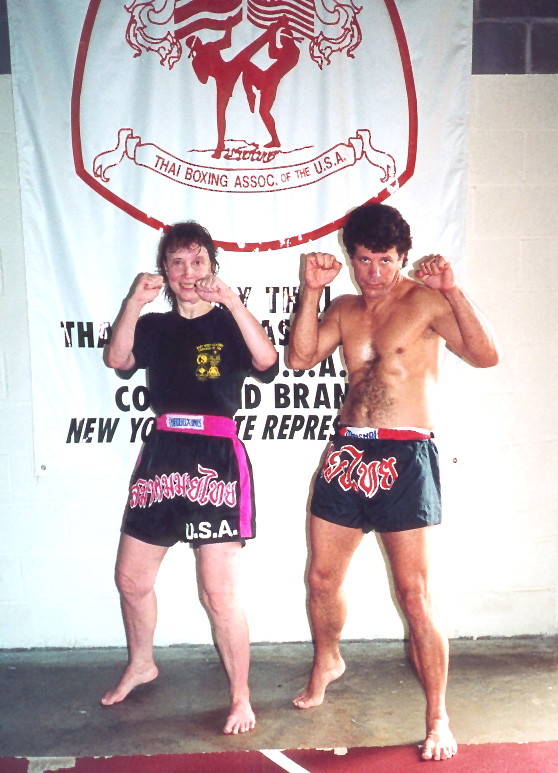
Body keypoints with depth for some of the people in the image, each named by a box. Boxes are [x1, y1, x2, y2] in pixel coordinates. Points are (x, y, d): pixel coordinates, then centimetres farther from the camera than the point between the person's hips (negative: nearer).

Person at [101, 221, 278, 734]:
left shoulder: (230, 324, 3)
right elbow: (117, 359, -8)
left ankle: (241, 697, 14)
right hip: (162, 455, 5)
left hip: (217, 460, -4)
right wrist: (135, 302, -20)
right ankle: (141, 664, 42)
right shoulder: (154, 327, 12)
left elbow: (267, 362, -18)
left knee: (220, 593, -5)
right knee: (131, 579, 15)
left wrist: (233, 303, -25)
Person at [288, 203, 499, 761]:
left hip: (405, 457, -5)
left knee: (414, 593, -4)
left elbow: (486, 355, -15)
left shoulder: (425, 301, -3)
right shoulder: (344, 309, 13)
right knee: (322, 577, 15)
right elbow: (300, 358, 0)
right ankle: (326, 662, 43)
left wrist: (453, 291, -24)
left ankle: (438, 718, 11)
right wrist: (311, 291, -7)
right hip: (347, 452, 6)